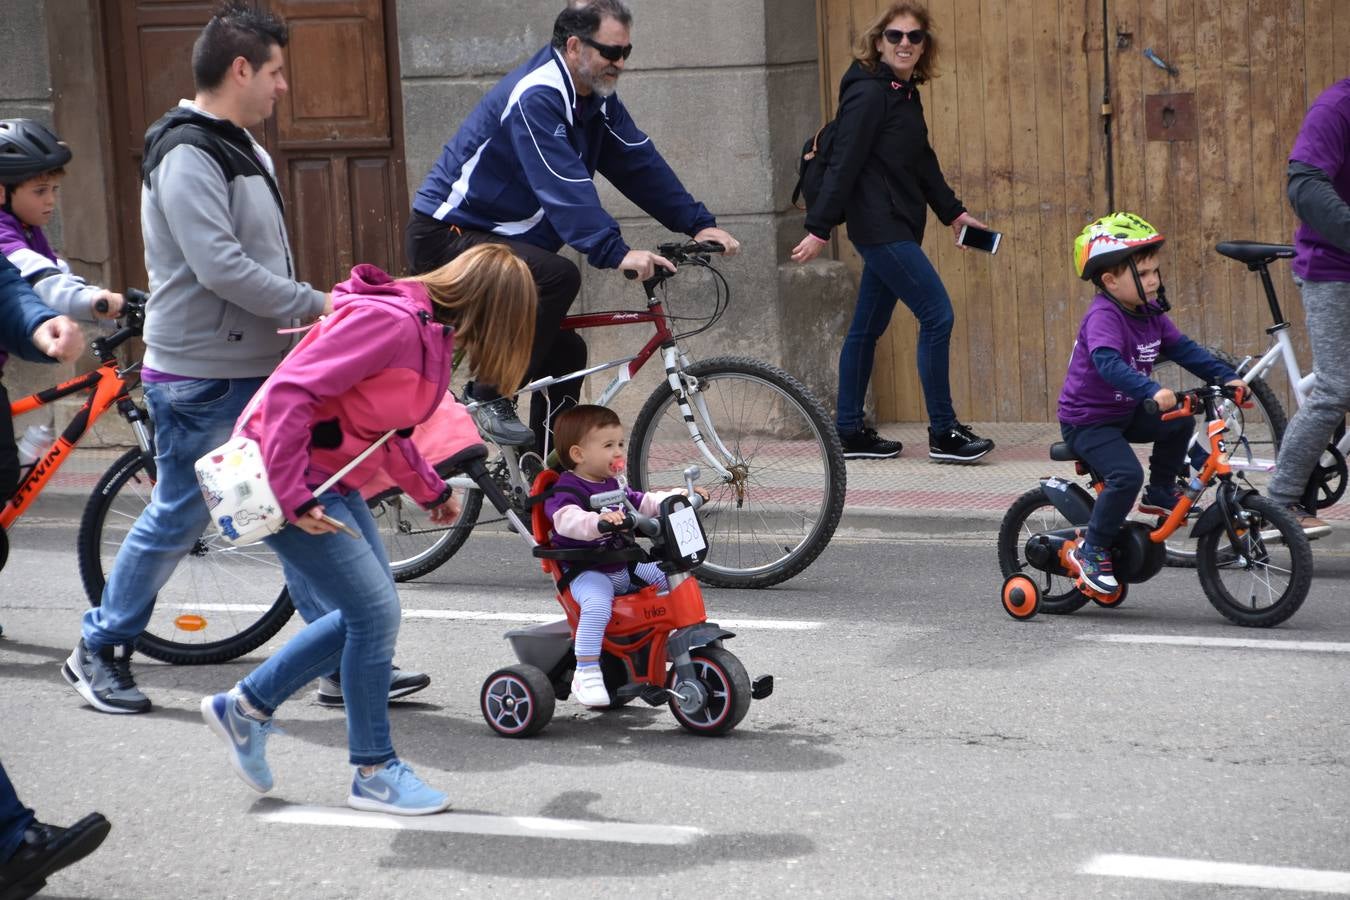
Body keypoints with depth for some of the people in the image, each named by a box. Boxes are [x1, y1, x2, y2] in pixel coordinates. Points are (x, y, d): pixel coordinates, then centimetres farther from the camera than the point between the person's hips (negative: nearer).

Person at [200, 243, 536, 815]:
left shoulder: (429, 331, 9)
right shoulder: (389, 320, -23)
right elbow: (291, 392, -28)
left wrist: (431, 491, 26)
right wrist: (294, 498, -30)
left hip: (329, 481, 10)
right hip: (282, 472, -10)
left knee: (370, 613, 10)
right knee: (375, 611, -10)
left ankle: (246, 707, 22)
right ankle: (374, 773, 3)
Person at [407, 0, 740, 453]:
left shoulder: (596, 100, 4)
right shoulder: (535, 97, -25)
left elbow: (640, 163, 3)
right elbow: (563, 187, -35)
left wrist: (699, 224, -5)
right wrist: (616, 254, -43)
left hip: (491, 237, 10)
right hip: (446, 236, -10)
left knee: (564, 352, 8)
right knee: (557, 276, -30)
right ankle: (489, 396, -20)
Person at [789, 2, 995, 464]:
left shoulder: (905, 94, 14)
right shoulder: (868, 94, -14)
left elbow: (922, 162, 23)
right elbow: (843, 164, -18)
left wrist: (953, 212, 21)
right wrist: (819, 228, -20)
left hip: (896, 229, 9)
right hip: (880, 229, -9)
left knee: (868, 328, 12)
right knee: (937, 316, -11)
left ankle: (849, 432, 19)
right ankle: (943, 434, -7)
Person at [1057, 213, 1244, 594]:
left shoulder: (1151, 315, 3)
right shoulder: (1103, 316, -25)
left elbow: (1184, 349, 7)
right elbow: (1108, 362, -41)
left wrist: (1227, 377, -4)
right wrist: (1152, 391, -54)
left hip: (1125, 412, 9)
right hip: (1087, 421, -9)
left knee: (1180, 422, 0)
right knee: (1126, 475, -25)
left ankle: (1160, 495, 17)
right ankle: (1091, 550, -10)